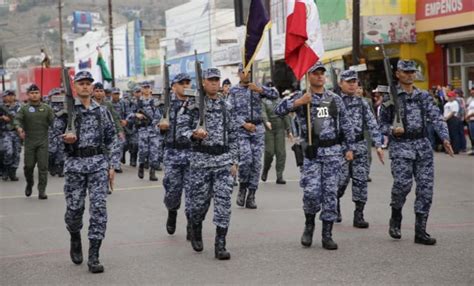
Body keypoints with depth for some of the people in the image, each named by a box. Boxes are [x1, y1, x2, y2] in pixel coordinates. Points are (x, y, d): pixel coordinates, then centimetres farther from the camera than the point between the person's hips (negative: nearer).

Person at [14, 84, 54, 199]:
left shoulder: (46, 108, 8)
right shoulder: (24, 109, 4)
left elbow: (53, 121, 4)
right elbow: (17, 119, -9)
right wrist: (19, 128, -28)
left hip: (43, 142, 0)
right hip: (29, 142, 0)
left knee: (43, 166, -4)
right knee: (28, 165, 4)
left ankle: (42, 191, 0)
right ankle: (29, 183, 32)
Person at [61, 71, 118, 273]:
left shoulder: (102, 111, 8)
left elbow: (111, 139, 10)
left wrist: (112, 165, 3)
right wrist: (64, 138, -21)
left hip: (99, 163, 1)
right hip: (75, 164, -1)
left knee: (99, 208, -7)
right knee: (74, 207, 2)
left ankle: (93, 256, -4)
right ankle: (75, 239, 34)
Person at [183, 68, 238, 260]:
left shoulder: (226, 107, 10)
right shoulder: (194, 105, 0)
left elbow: (233, 135, 13)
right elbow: (183, 129, -5)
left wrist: (234, 161, 10)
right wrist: (194, 134, -27)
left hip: (223, 158, 2)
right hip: (201, 158, -2)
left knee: (224, 201, -6)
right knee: (199, 200, 6)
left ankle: (220, 245, -2)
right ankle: (196, 232, 35)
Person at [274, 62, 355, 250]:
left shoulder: (335, 99, 10)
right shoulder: (300, 97, 2)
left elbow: (346, 124, 14)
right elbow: (279, 110, -10)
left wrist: (350, 147, 10)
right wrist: (298, 102, -20)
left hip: (333, 151, 2)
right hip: (312, 152, -2)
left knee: (330, 192, 2)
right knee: (311, 191, -10)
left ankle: (327, 234, 9)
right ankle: (309, 225, 18)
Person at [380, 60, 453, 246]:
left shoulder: (423, 96, 11)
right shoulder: (391, 97, 2)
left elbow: (436, 118, 2)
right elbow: (383, 124, 7)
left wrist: (445, 138, -13)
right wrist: (392, 130, -15)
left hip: (423, 146, 4)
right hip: (401, 146, -4)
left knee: (425, 188, 0)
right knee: (402, 183, -20)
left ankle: (420, 232, 8)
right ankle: (396, 218, 9)